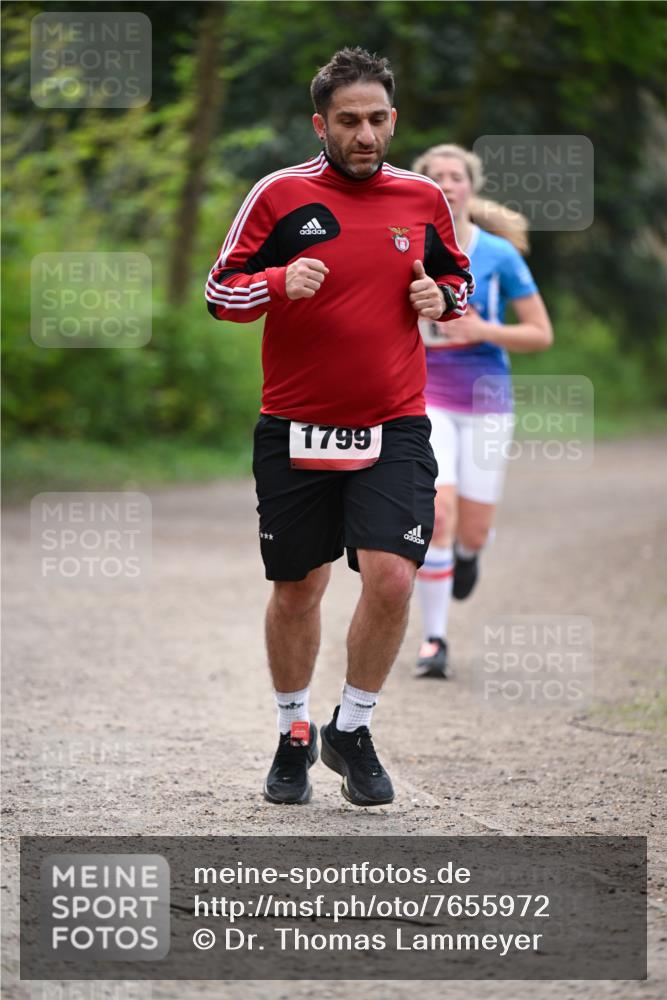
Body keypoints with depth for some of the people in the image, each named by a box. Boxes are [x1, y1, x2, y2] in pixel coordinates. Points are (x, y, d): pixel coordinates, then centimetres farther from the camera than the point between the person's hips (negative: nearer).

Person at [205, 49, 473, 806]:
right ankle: (293, 735, 28)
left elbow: (457, 278, 20)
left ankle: (352, 731, 7)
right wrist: (280, 282, -20)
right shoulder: (280, 194, -3)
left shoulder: (424, 199, 4)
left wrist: (441, 297, -4)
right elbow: (219, 291, -1)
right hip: (295, 429, -1)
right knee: (296, 590, 8)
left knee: (391, 578, -14)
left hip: (393, 429, 1)